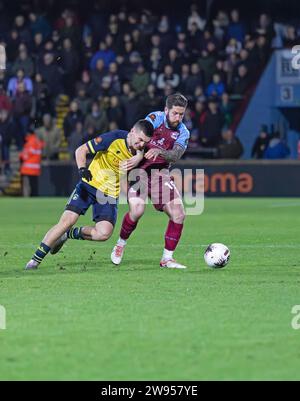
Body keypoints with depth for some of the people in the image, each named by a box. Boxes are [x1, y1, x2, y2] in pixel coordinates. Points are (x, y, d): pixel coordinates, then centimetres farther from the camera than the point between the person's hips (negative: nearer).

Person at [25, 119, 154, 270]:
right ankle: (35, 260, -4)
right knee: (67, 221, -16)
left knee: (104, 233, -17)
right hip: (90, 184, -3)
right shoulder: (114, 138, -19)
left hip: (110, 194, 3)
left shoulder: (139, 152, -7)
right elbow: (81, 150, -12)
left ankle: (68, 234, 11)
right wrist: (82, 169, -28)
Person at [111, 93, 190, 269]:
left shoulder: (183, 132, 2)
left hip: (161, 172, 4)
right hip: (139, 169, -4)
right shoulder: (155, 118, -6)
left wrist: (159, 151, -34)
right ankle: (121, 245, 2)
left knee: (179, 214, -8)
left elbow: (176, 155, -15)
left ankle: (167, 258, 6)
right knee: (137, 210, -25)